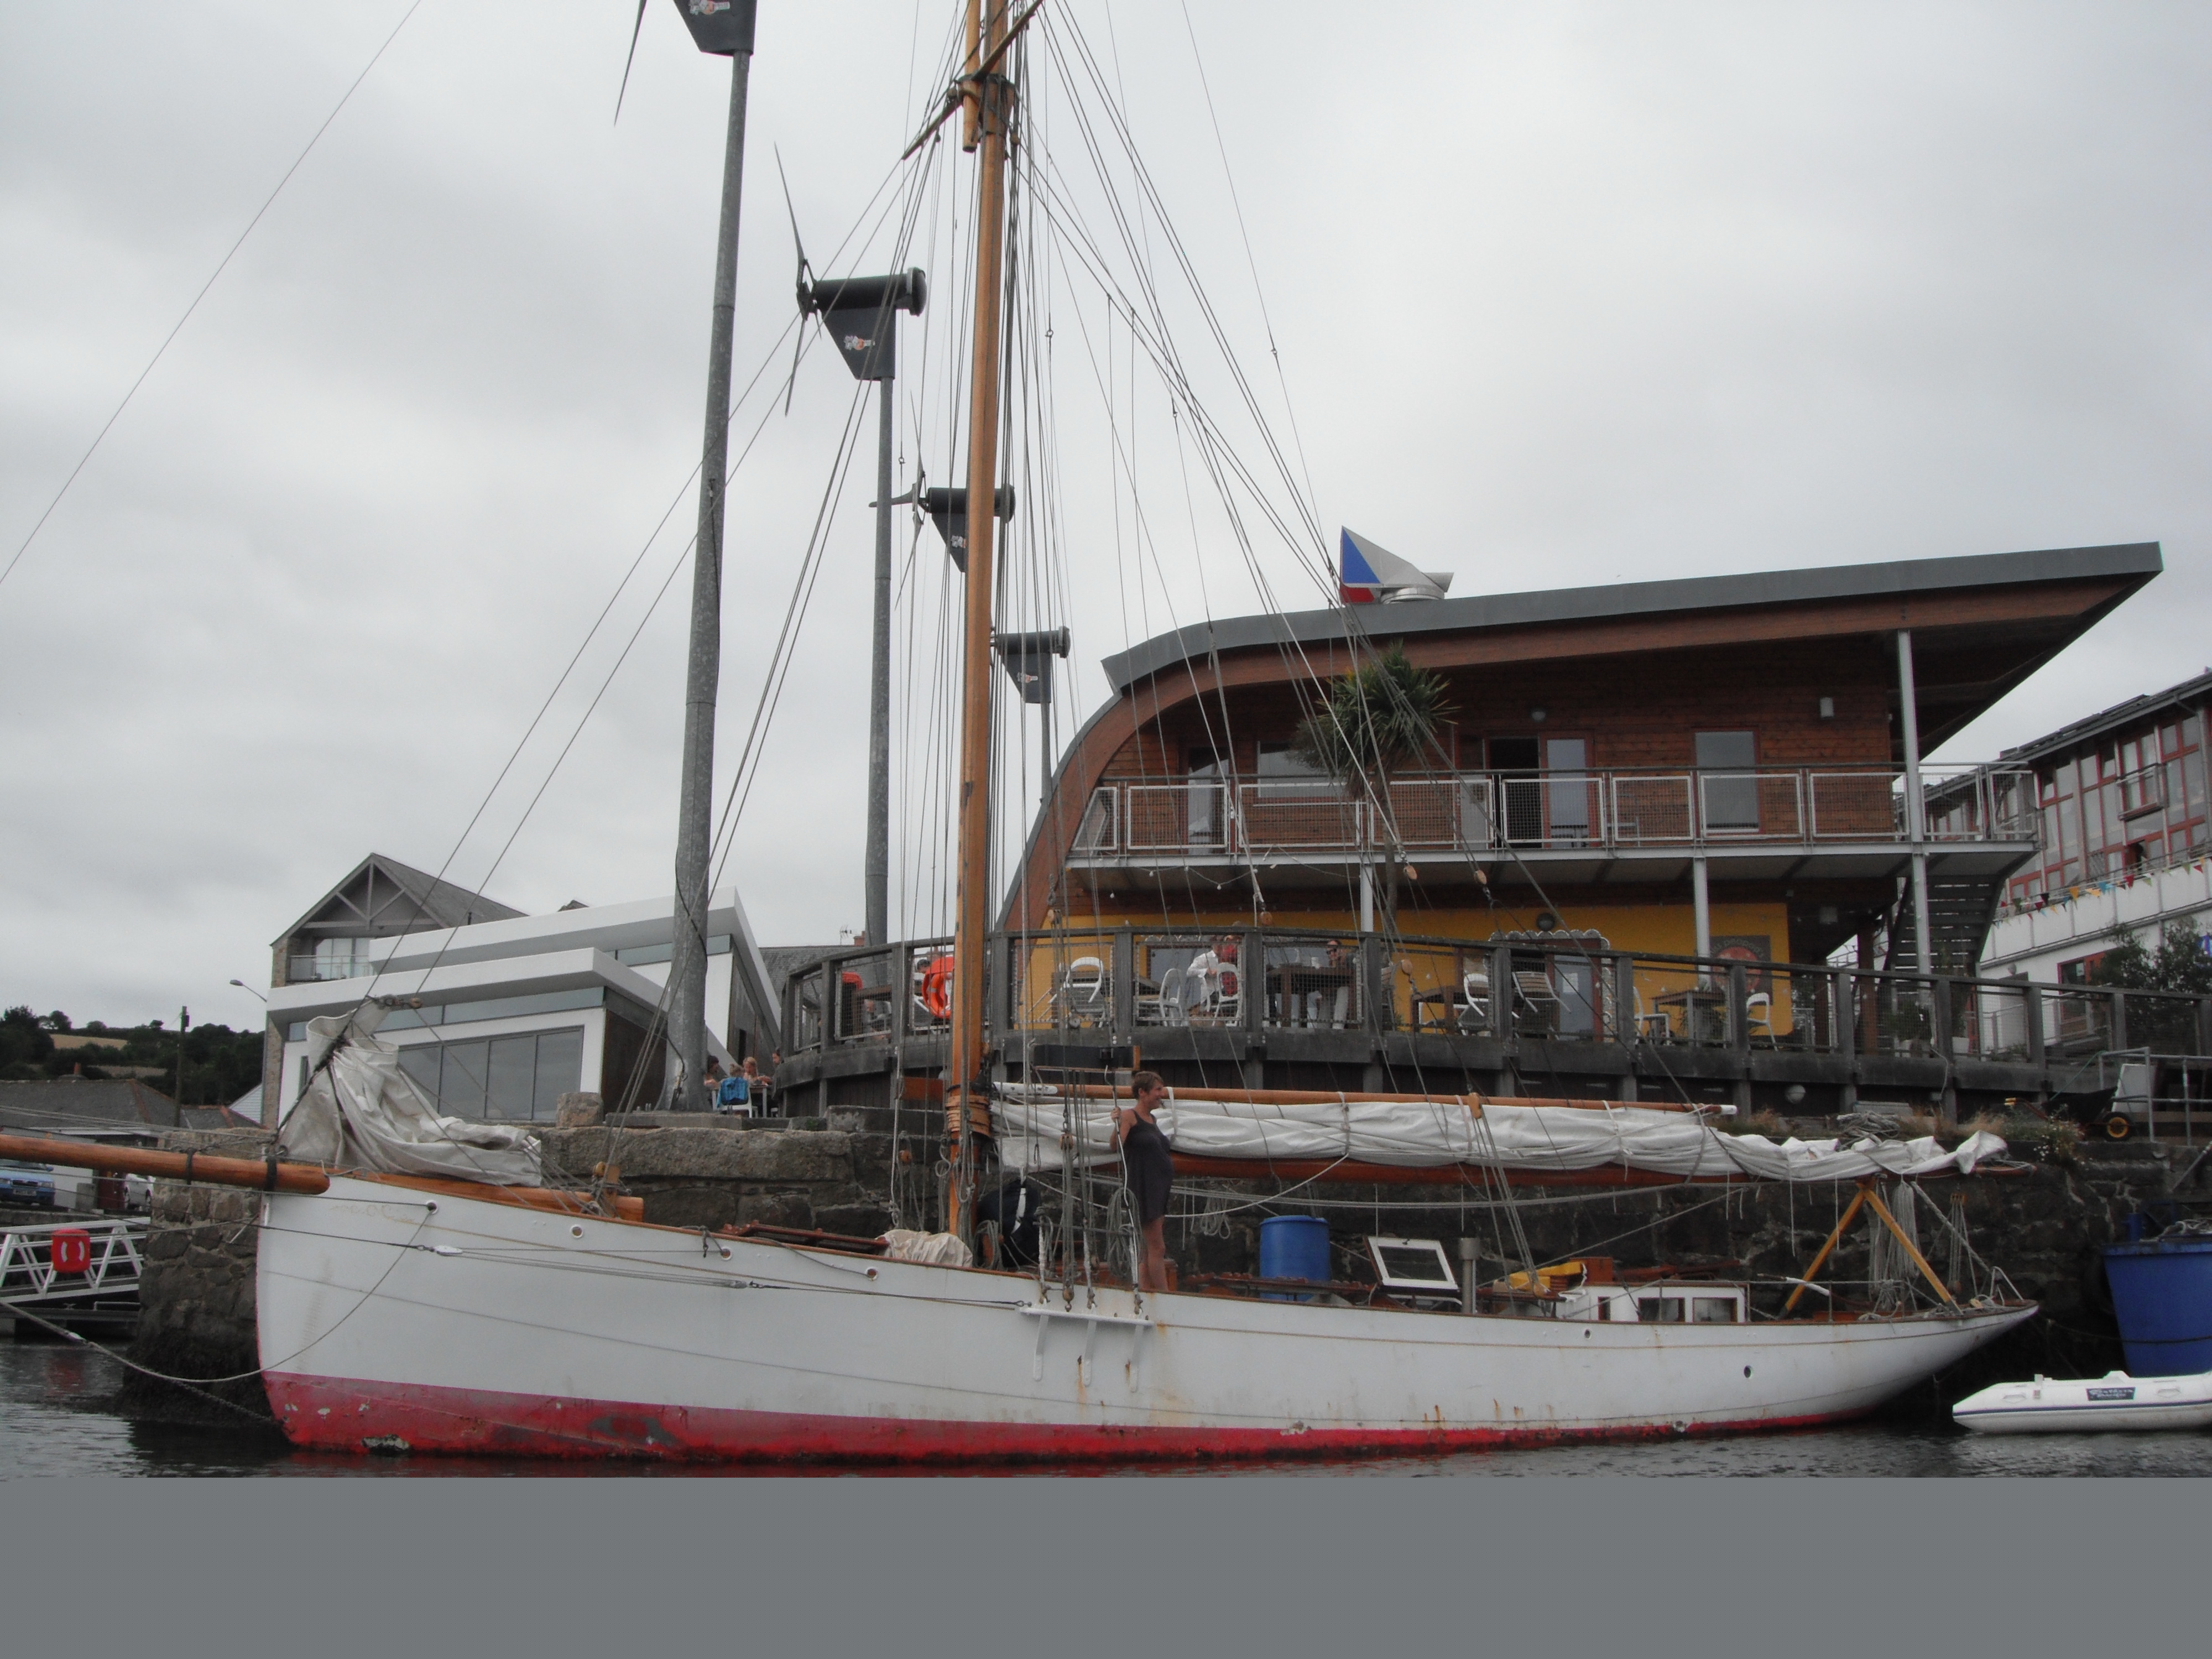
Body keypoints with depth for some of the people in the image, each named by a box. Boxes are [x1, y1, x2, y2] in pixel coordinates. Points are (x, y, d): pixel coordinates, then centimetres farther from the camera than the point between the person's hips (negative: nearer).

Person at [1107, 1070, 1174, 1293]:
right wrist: (1116, 1124, -38)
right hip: (1143, 1189, -9)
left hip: (1160, 1189, 9)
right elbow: (1116, 1145, -24)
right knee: (1157, 1248, -9)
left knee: (1150, 1250, 8)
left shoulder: (1151, 1118, 16)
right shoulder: (1129, 1115, -9)